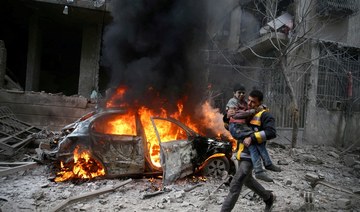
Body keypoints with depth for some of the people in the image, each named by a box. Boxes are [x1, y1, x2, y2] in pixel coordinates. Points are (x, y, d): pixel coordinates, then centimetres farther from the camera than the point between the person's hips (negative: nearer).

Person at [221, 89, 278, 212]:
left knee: (235, 185, -10)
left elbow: (271, 132, -24)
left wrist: (252, 138, -31)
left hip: (251, 155, -9)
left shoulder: (264, 115, -10)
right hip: (242, 153, 9)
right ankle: (269, 198, 47)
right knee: (247, 180, 26)